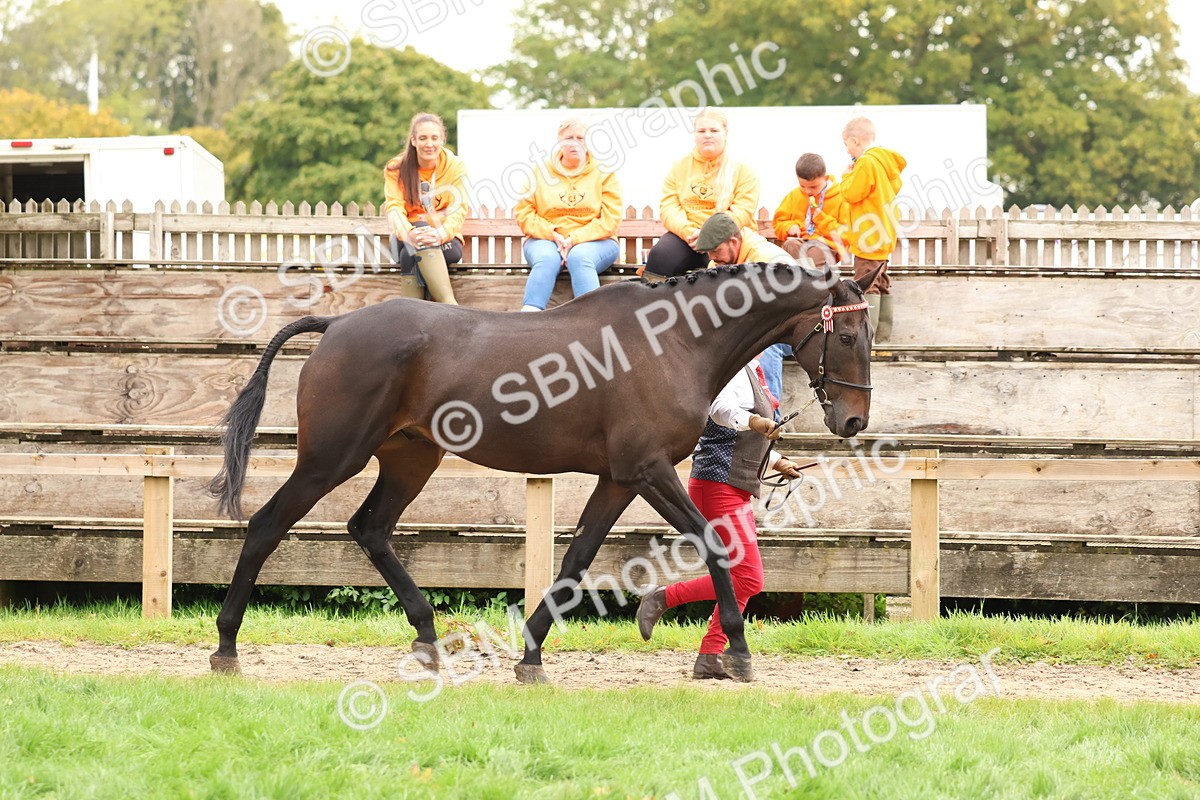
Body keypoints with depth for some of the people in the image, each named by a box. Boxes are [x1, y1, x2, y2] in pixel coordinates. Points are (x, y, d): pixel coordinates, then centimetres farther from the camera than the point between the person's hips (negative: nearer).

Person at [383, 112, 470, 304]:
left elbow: (458, 209, -9)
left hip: (446, 241, 0)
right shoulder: (397, 169, 4)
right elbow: (393, 208, -10)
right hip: (407, 240, 0)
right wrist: (409, 233, -33)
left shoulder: (456, 166, 2)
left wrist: (441, 234, -31)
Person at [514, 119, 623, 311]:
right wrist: (552, 234, -12)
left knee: (579, 257, -36)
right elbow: (524, 213, 5)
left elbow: (609, 220, -2)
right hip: (546, 241, 1)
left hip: (593, 242, 0)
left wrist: (575, 239, -16)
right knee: (546, 258, -34)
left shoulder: (603, 175, 8)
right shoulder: (541, 174, 11)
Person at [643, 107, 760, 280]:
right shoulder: (680, 168, 14)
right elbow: (668, 208, 4)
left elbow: (742, 212, -6)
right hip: (685, 236, 2)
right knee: (660, 254, -28)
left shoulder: (743, 171, 6)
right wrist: (688, 232, -17)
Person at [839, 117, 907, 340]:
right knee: (881, 284, 16)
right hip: (884, 235, 10)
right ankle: (883, 333, 21)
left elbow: (851, 194, -19)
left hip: (868, 236, -10)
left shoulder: (866, 163, -19)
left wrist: (848, 174, -1)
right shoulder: (886, 160, 10)